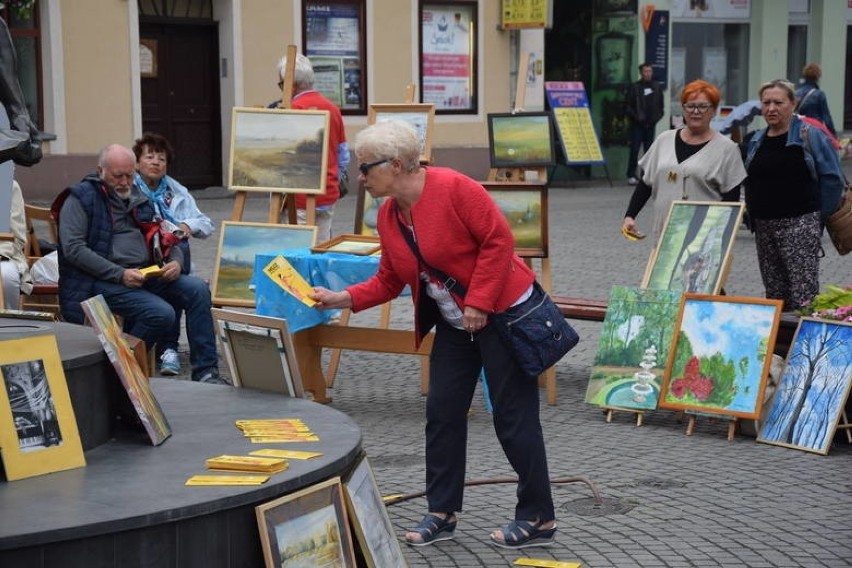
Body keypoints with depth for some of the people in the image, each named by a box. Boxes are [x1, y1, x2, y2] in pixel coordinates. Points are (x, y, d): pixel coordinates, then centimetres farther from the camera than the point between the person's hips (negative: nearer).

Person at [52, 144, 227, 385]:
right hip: (101, 281, -7)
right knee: (161, 313, -28)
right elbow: (73, 248, -13)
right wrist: (120, 274, -19)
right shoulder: (80, 199, -1)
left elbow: (163, 238, 25)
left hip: (144, 275, 7)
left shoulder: (138, 199, 21)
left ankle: (205, 370, -10)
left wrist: (175, 262, 0)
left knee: (197, 289, -15)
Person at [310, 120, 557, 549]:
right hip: (453, 323, 8)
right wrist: (342, 299, -6)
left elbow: (498, 239, -22)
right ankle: (442, 513, 17)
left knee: (513, 416, -2)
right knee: (443, 413, 6)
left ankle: (537, 519, 8)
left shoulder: (453, 188, -22)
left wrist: (478, 302, -22)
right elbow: (389, 281, 7)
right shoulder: (387, 215, 2)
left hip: (503, 313, -8)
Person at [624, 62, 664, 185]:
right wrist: (636, 117, -12)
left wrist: (656, 118, -1)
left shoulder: (657, 87, 10)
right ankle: (631, 175, -2)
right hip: (637, 124, -3)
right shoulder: (634, 87, -1)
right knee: (634, 149, -7)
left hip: (650, 124, 3)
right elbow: (627, 106, -2)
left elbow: (660, 106, 14)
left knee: (649, 150, 4)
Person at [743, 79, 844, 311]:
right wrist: (753, 217, 13)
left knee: (803, 293, -12)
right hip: (764, 227, 6)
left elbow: (832, 178, -5)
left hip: (799, 224, -6)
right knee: (774, 292, 10)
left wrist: (818, 216, -3)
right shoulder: (756, 141, 14)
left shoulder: (810, 135, -5)